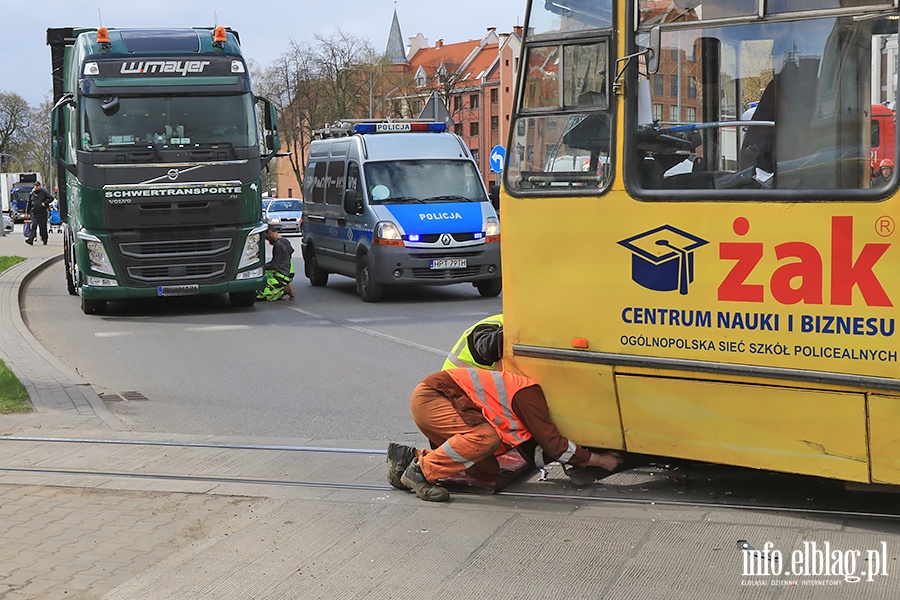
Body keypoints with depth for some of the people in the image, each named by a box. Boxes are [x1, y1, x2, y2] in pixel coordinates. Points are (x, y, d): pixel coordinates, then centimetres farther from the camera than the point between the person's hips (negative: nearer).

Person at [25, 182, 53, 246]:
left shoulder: (44, 192, 1)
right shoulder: (31, 194, 11)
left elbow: (51, 198, -3)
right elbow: (29, 203, 19)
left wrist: (45, 203, -15)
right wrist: (27, 212, 17)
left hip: (42, 213, -2)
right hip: (34, 213, 2)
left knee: (43, 227, 5)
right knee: (33, 226, -10)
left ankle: (44, 240, 14)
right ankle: (31, 239, -19)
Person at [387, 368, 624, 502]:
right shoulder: (529, 393, -14)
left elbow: (535, 455, 14)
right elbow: (551, 443, -17)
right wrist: (596, 459, -9)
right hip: (430, 396, -10)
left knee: (488, 470, 7)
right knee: (486, 437, -32)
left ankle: (408, 457, 11)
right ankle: (421, 472, -20)